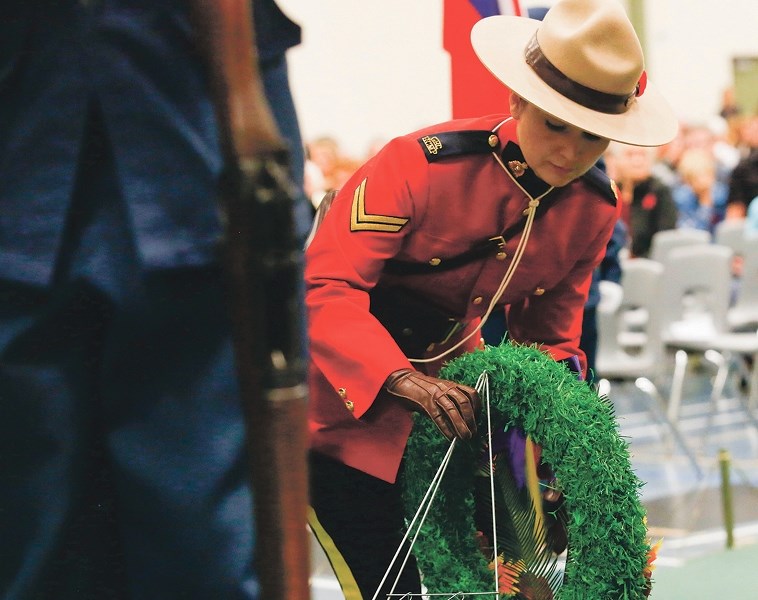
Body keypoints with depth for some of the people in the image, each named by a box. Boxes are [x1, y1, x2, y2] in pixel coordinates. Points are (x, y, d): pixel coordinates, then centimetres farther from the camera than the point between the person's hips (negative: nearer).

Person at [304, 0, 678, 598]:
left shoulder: (594, 208, -6)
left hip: (450, 375, 6)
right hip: (346, 396, -6)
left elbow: (551, 333, 5)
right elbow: (324, 289, -32)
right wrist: (405, 382, -45)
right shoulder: (422, 163, -27)